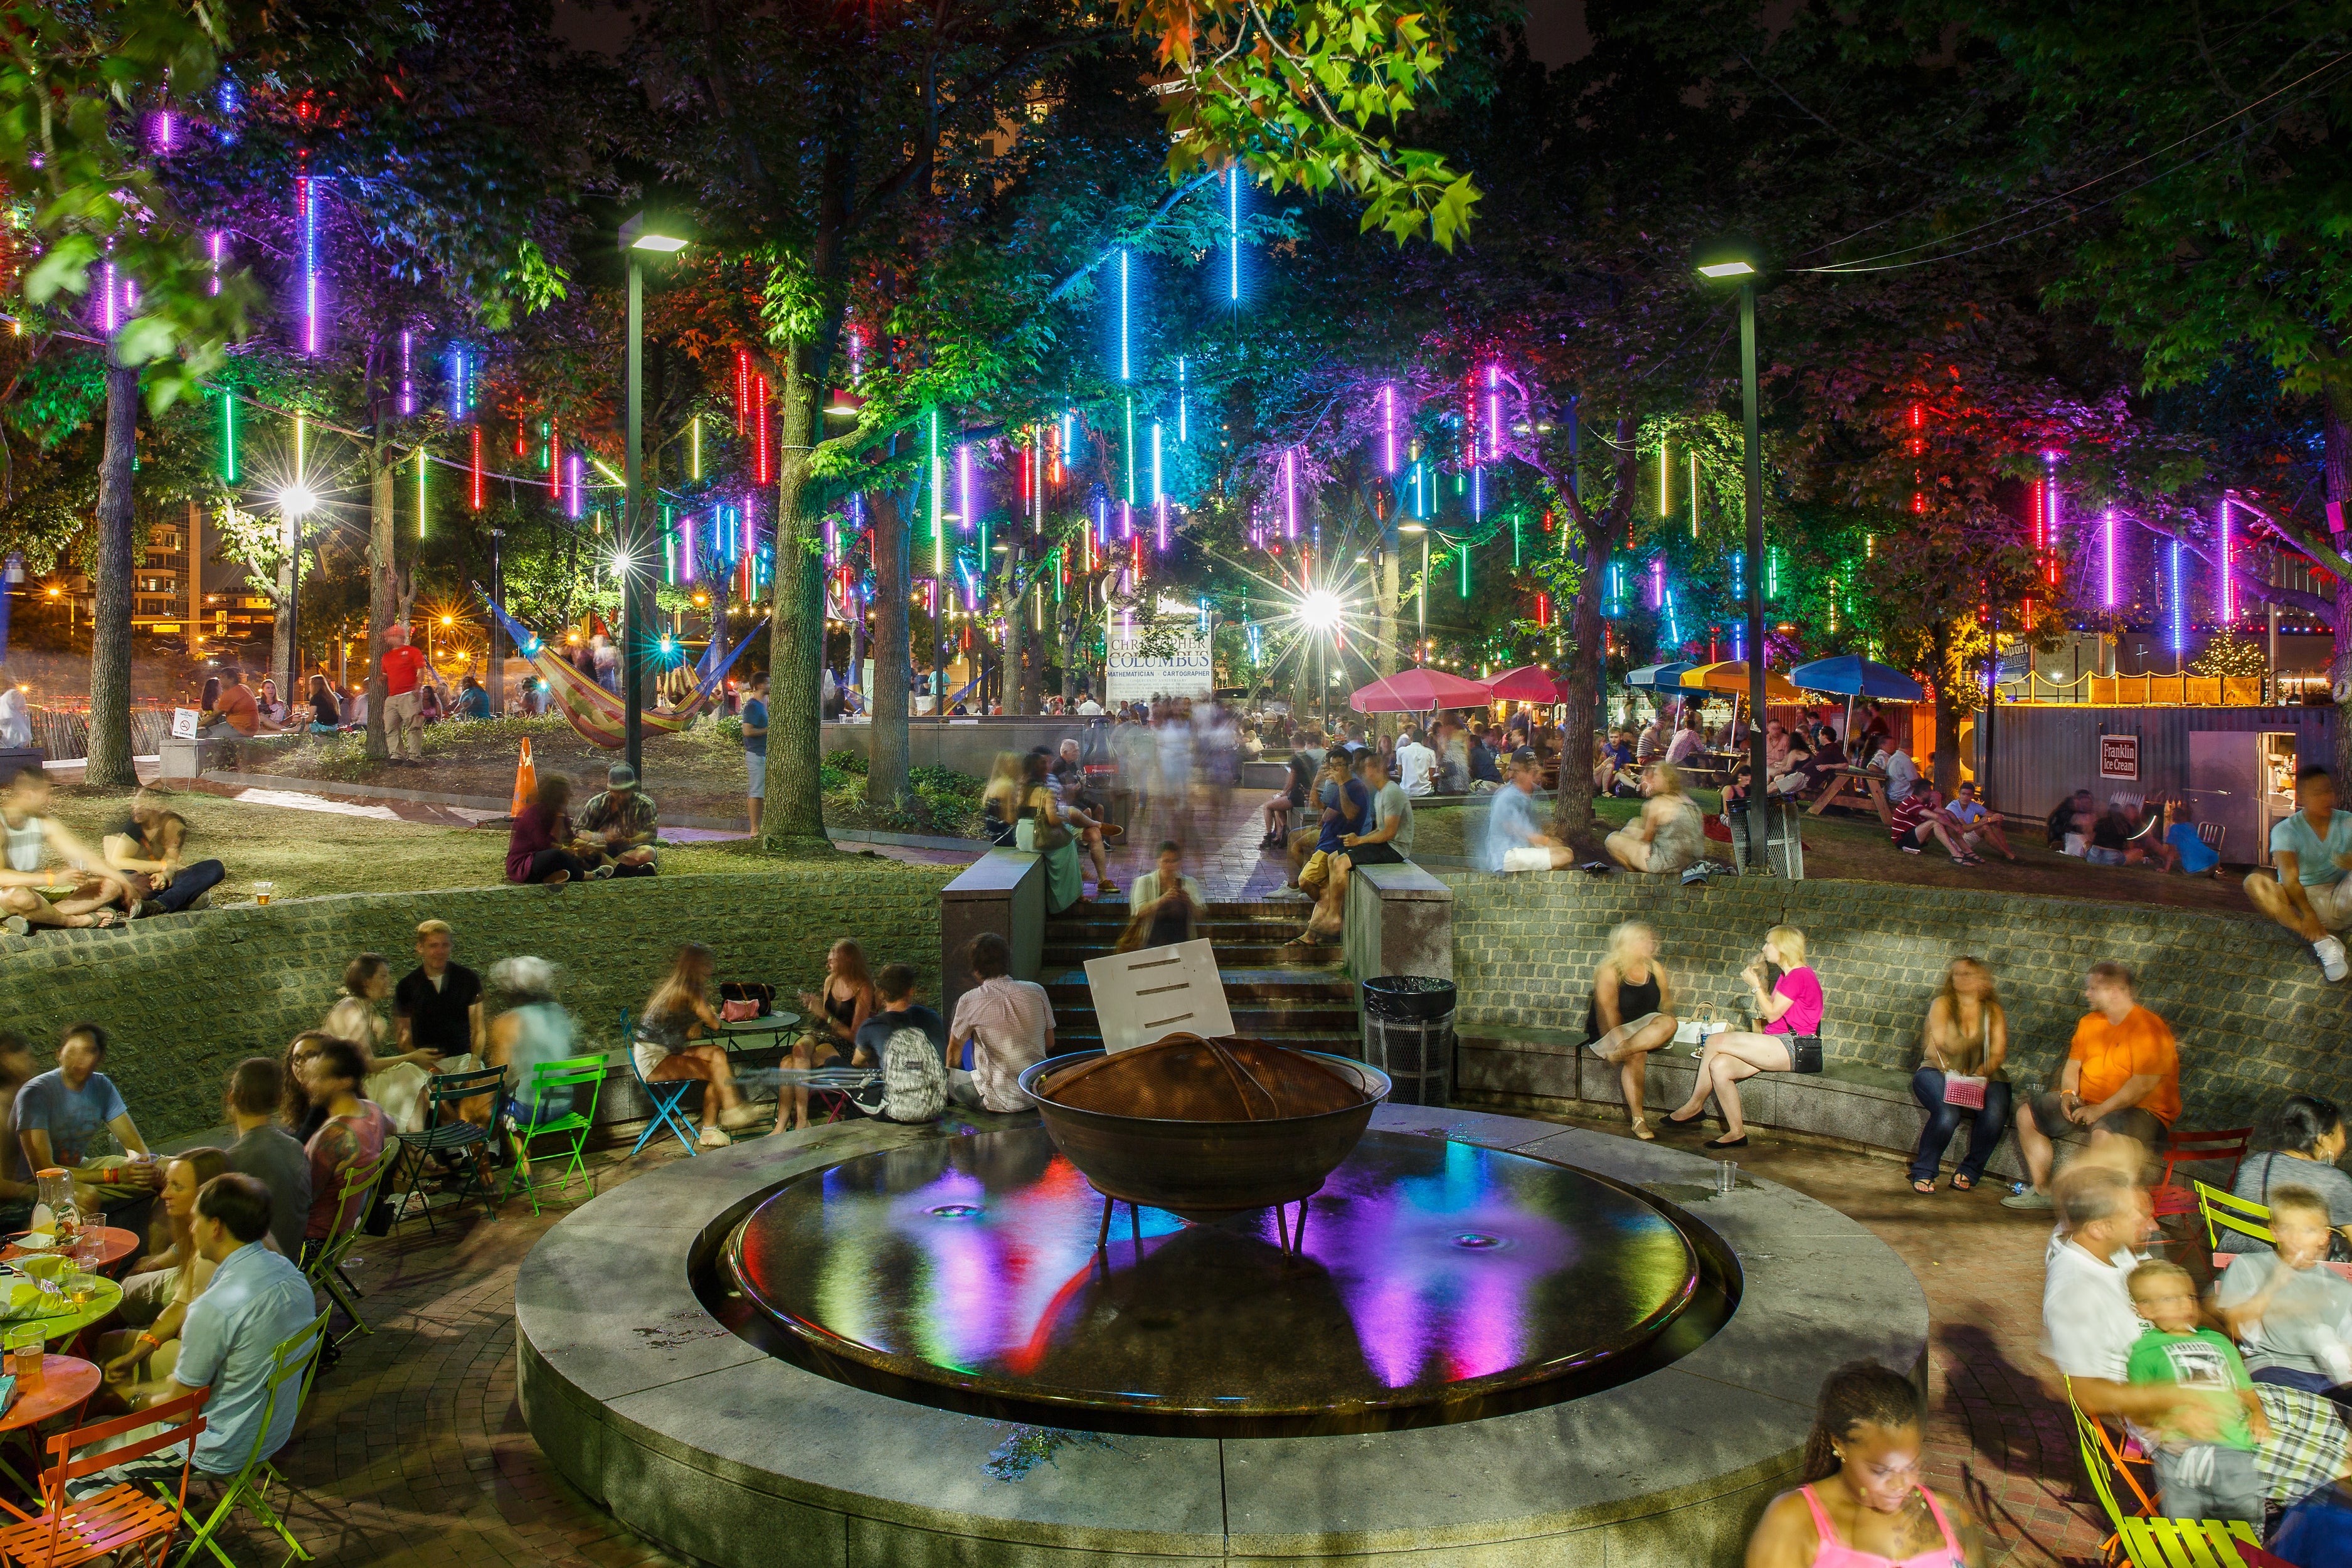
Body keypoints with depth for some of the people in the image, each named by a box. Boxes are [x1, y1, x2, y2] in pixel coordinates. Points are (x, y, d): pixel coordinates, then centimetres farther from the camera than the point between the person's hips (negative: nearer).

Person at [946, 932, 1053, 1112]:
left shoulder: (970, 1001, -11)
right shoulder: (1036, 991, -2)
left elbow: (954, 1050, 5)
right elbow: (1049, 1043, 9)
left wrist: (951, 1076, 26)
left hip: (1001, 1102, -5)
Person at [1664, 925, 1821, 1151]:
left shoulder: (1799, 975, -11)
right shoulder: (1786, 975, 21)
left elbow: (1772, 1014, -13)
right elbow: (1766, 1013, 19)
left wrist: (1755, 984, -3)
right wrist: (1757, 977, 18)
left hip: (1793, 1047, -10)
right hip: (1779, 1046, 10)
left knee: (1715, 1041, -17)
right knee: (1719, 1066, -12)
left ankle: (1695, 1104, -4)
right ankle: (1736, 1132, -8)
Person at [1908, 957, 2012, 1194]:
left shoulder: (1994, 1011, 10)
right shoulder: (1942, 1005, 3)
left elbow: (1998, 1053, 0)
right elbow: (1939, 1044, -7)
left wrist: (1981, 1073, -15)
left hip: (1983, 1076, 3)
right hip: (1939, 1072, -3)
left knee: (1994, 1114, -30)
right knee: (1947, 1114, -34)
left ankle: (1969, 1172, -7)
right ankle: (1923, 1172, -13)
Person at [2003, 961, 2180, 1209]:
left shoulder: (2148, 1028, -16)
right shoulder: (2089, 1022, 10)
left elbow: (2143, 1084, -25)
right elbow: (2073, 1064, 17)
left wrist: (2100, 1110, -26)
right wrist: (2069, 1093, -4)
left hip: (2141, 1112, -9)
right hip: (2088, 1105, 9)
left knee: (2104, 1132, -40)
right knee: (2027, 1114, 3)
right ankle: (2043, 1191, 7)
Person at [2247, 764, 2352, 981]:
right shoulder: (2286, 830, -5)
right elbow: (2290, 878, -21)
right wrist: (2308, 914, -36)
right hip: (2299, 901, -2)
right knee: (2254, 882, -31)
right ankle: (2323, 941, -42)